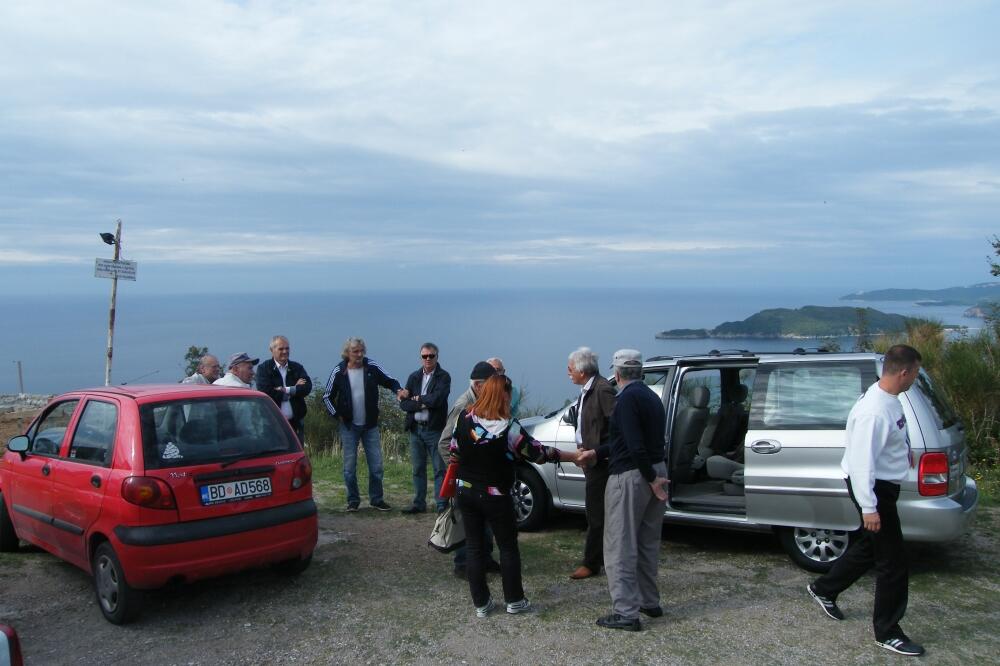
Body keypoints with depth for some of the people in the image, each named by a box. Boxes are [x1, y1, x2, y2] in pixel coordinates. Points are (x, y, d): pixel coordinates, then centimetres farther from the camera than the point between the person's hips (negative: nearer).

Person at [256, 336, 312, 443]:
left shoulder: (297, 368, 12)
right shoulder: (264, 368, 2)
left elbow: (307, 387, -4)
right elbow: (265, 392, -13)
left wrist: (286, 390, -15)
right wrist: (295, 389, -8)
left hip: (295, 423, 3)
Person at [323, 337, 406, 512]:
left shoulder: (372, 368, -5)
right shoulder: (339, 372, -5)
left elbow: (390, 381, 5)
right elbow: (327, 397, 5)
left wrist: (398, 390, -15)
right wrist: (338, 414, -4)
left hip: (371, 425, 1)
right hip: (349, 427, -1)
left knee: (376, 465, 4)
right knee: (350, 467, 4)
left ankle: (377, 499, 17)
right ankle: (353, 501, 17)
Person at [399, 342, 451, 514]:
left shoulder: (443, 377, -4)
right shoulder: (414, 377, 11)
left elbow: (437, 399, -19)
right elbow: (403, 403, 3)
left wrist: (417, 399, -5)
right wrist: (422, 404, -13)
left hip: (435, 429, -5)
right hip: (415, 428, 5)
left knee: (440, 469, -1)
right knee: (418, 469, 12)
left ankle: (442, 504, 4)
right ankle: (419, 503, 20)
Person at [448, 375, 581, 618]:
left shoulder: (465, 417, -6)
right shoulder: (508, 427, -19)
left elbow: (454, 450, 6)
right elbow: (539, 453, -13)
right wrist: (574, 456, -3)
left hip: (466, 492, 4)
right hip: (495, 496, -4)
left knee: (475, 547, 12)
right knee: (508, 547, 13)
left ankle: (481, 603, 17)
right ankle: (514, 600, 21)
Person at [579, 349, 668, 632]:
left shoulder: (628, 398, -15)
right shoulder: (651, 396, 14)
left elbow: (635, 445, -24)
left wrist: (651, 479, -17)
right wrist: (597, 453, 25)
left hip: (630, 477, -9)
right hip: (656, 471, 9)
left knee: (620, 546, -1)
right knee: (647, 544, 19)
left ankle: (626, 612, 1)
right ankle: (649, 602, 29)